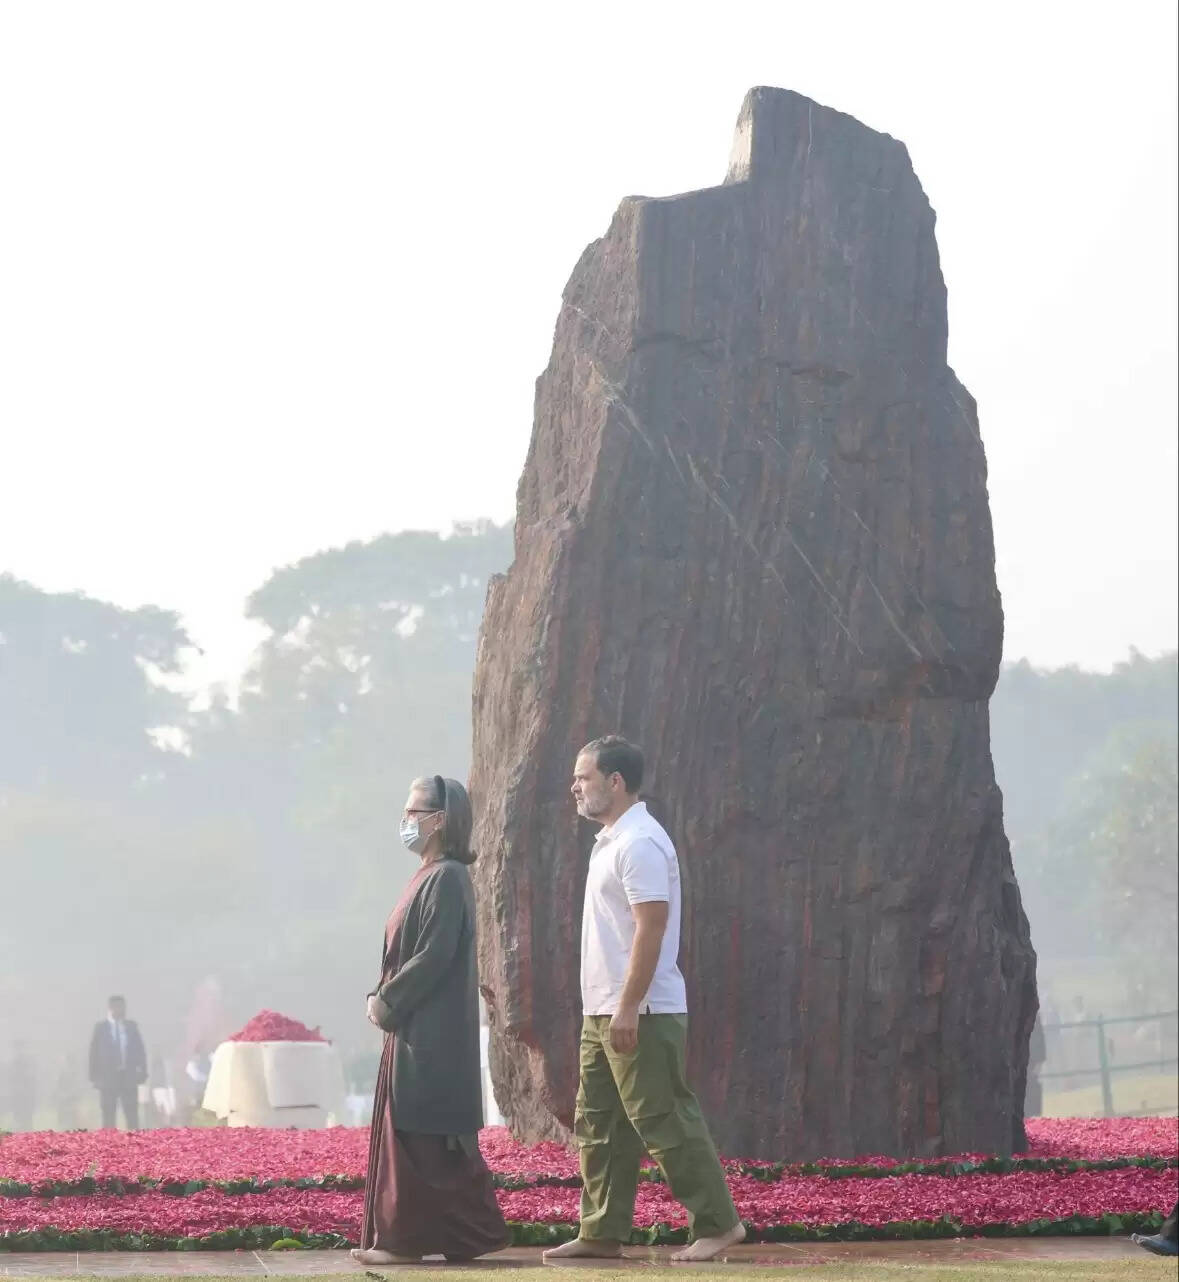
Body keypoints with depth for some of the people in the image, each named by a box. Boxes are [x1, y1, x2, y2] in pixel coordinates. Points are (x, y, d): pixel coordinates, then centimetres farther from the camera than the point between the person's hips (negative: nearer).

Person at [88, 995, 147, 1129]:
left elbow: (140, 1050, 8)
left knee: (132, 1115, 0)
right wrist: (95, 1076, -6)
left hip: (129, 1076, 2)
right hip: (108, 1077, -2)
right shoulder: (100, 1027, 3)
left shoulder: (131, 1026, 9)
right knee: (108, 1116, -1)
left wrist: (142, 1072, -2)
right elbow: (94, 1053, 1)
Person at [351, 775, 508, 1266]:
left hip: (431, 1034, -10)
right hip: (414, 1029, 10)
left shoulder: (446, 878, -15)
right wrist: (383, 998, 6)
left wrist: (385, 1002, -12)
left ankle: (407, 1240, -1)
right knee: (405, 1134, 11)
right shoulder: (431, 875, 15)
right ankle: (401, 1237, 15)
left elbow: (433, 957, -21)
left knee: (421, 1138, -5)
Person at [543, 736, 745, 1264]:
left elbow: (651, 928, -23)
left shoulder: (638, 843, -16)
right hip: (604, 1011, 10)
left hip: (639, 1014, -10)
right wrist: (608, 1007, 19)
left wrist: (628, 1008, -25)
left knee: (664, 1120, -7)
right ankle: (602, 1233, 15)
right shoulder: (611, 841, 16)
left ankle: (717, 1222, -2)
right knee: (598, 1124, 11)